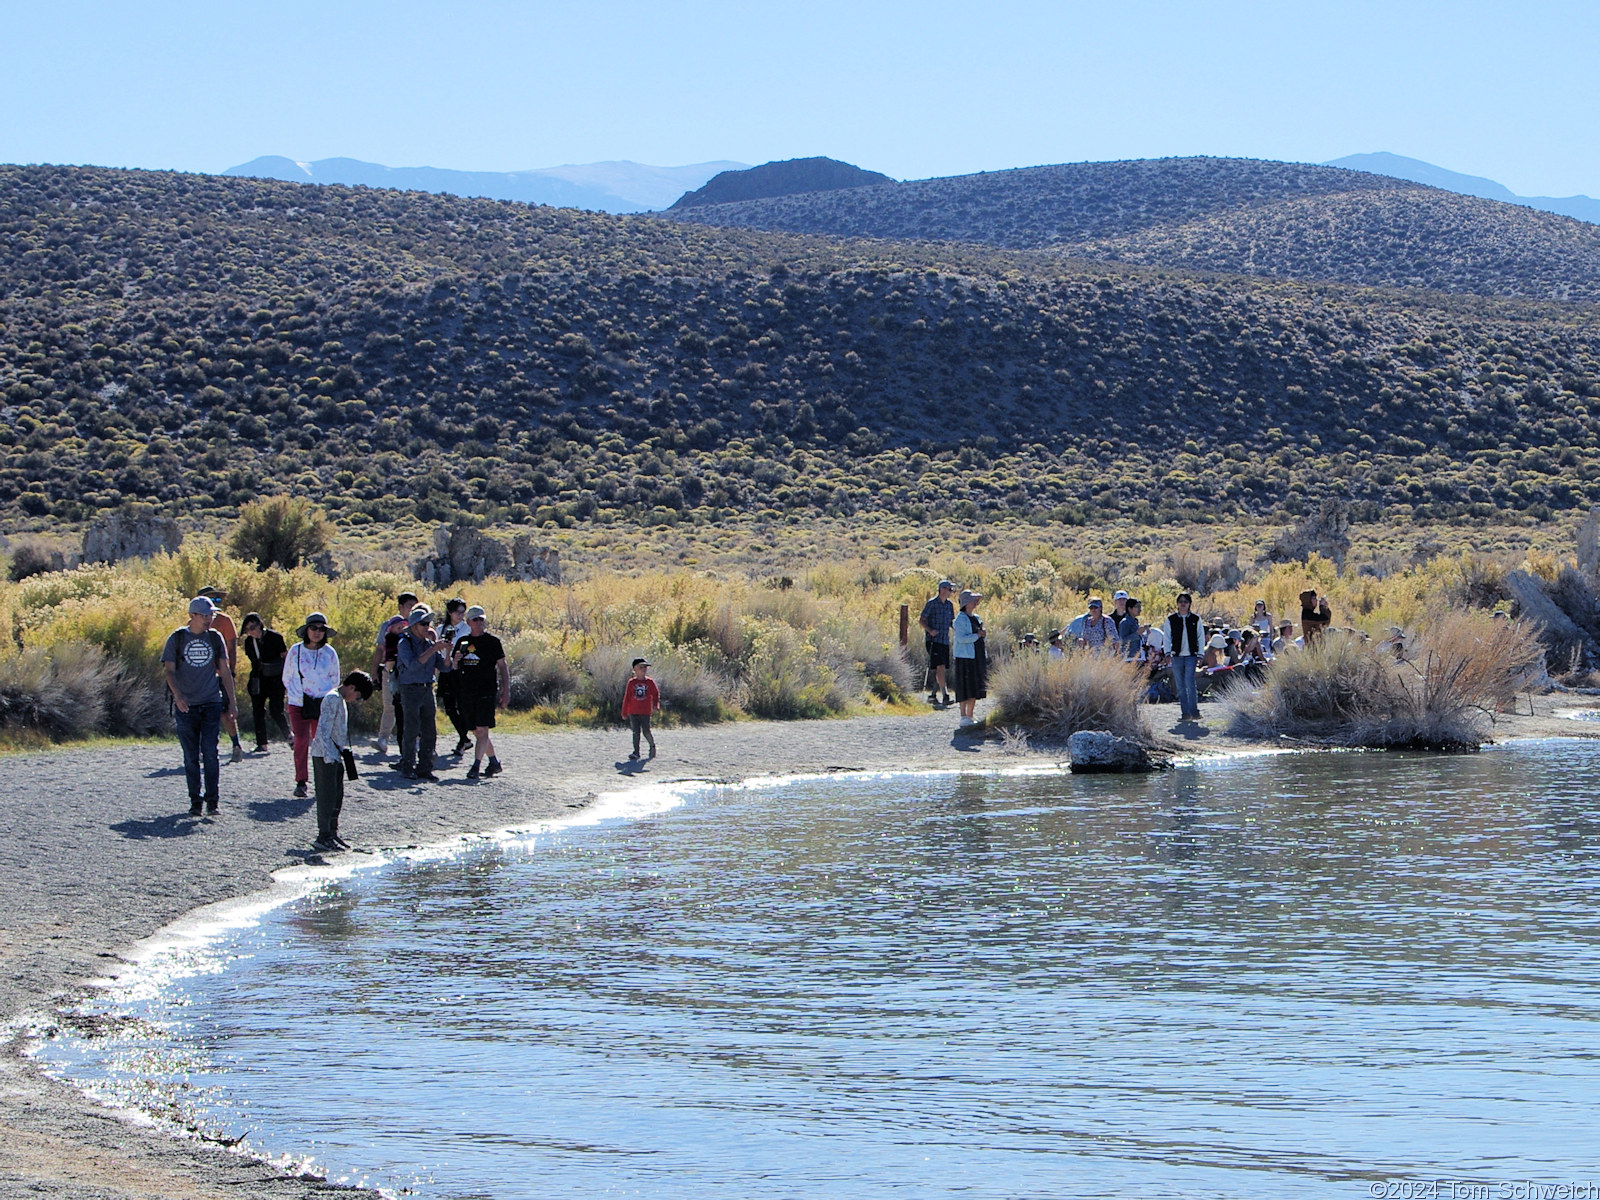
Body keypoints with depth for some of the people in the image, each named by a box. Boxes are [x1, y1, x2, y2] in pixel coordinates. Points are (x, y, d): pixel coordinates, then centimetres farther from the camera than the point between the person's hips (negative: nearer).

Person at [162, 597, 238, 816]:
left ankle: (212, 800, -5)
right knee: (191, 757, 3)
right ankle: (195, 801, 11)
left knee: (210, 752, -9)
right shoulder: (177, 638, 0)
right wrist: (177, 696, -21)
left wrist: (231, 699, 13)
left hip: (211, 703, 1)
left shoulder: (215, 638, 7)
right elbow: (169, 670, -5)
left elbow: (224, 671, 14)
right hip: (185, 706, -1)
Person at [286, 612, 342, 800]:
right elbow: (287, 677, 11)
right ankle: (300, 782, -4)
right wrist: (295, 695, 6)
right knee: (301, 740, -8)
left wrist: (327, 698, 7)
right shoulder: (295, 650, 0)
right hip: (298, 704, -1)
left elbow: (334, 679, 13)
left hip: (322, 705, 1)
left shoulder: (329, 653, 2)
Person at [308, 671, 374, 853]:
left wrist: (343, 751, 21)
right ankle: (323, 837, -5)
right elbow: (324, 729, -23)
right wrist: (329, 756, -27)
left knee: (337, 796, 14)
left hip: (334, 756, 10)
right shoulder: (333, 699, -16)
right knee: (327, 796, -7)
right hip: (324, 756, -10)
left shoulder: (340, 699, 16)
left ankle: (332, 833, 22)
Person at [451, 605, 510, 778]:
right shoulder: (462, 642, 12)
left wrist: (506, 691, -5)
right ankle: (494, 763, 23)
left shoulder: (492, 641, 1)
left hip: (487, 691, -5)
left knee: (482, 730, -13)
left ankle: (476, 765, -18)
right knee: (476, 732, 10)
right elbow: (453, 667, 18)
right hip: (467, 691, 5)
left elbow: (503, 667, 2)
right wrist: (455, 661, -6)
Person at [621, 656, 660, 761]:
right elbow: (626, 698, 7)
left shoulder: (650, 682, 1)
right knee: (636, 732, 1)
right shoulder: (631, 682, 3)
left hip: (645, 712, -1)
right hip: (633, 712, 1)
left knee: (646, 731, -1)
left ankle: (652, 745, 26)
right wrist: (624, 712, 8)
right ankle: (636, 752, 5)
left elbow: (656, 693, 9)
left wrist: (655, 705, -7)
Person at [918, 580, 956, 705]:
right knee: (940, 668, -15)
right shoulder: (932, 603, -7)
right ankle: (945, 695, -18)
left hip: (945, 641, 7)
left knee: (939, 670, 8)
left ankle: (932, 695, 16)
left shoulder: (949, 605, 12)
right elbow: (921, 620, -5)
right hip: (933, 640, -7)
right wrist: (930, 630, -21)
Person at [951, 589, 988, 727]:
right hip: (965, 657, -8)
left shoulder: (975, 618, 15)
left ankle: (970, 716, 15)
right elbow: (961, 638, -20)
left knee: (975, 689, 8)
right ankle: (963, 717, -7)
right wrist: (977, 635, -18)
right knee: (965, 688, -8)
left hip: (977, 657, 8)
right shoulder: (960, 619, -10)